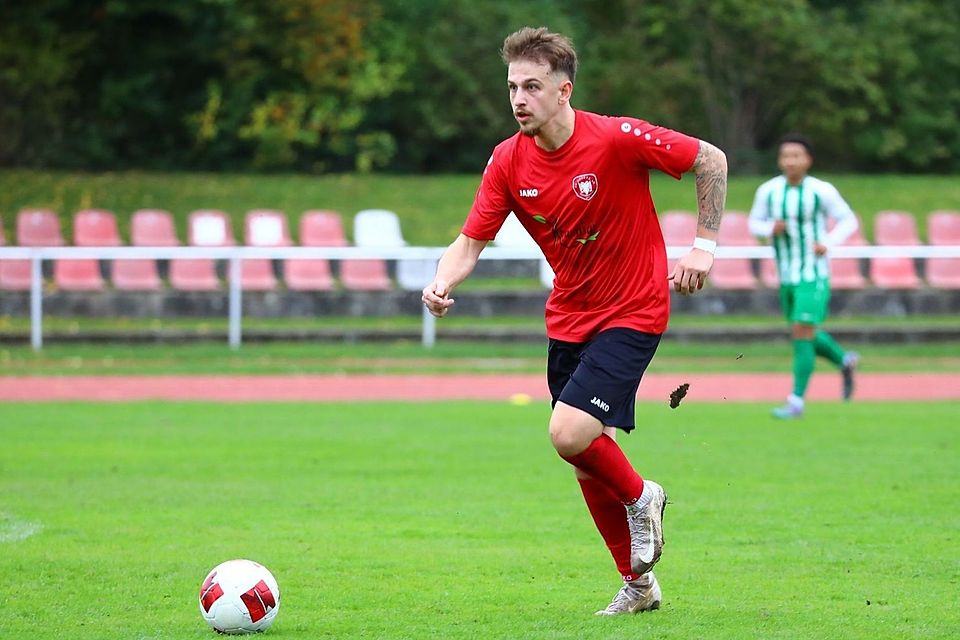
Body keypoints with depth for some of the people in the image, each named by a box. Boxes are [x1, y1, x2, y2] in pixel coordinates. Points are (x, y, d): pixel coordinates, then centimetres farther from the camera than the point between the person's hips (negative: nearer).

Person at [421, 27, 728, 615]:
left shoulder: (618, 140, -20)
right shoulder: (508, 161, -7)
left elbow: (711, 160, -10)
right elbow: (472, 242, -5)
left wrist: (705, 245, -11)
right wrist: (443, 284, -25)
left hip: (632, 312, -6)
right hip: (569, 317, 6)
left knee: (570, 433, -22)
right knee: (588, 454, 8)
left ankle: (639, 496, 11)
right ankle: (638, 583, 26)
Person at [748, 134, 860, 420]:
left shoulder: (822, 191, -11)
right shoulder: (768, 191, -2)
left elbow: (849, 221, -1)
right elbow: (755, 223, 10)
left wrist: (828, 243, -17)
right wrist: (771, 229, -12)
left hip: (814, 275, -5)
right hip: (786, 276, 5)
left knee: (802, 333, -13)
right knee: (807, 336, 17)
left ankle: (796, 401, -8)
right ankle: (845, 361, 45)